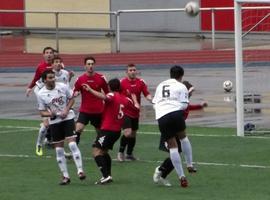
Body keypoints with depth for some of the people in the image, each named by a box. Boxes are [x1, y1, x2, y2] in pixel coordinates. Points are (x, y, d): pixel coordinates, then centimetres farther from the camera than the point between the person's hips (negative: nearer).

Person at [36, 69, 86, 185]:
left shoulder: (63, 87, -6)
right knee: (58, 149, 3)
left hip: (68, 118, -1)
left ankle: (80, 170, -11)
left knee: (72, 144, -14)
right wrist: (50, 114, -23)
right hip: (54, 122, 1)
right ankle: (65, 176, 13)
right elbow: (42, 112, -1)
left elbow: (71, 99, 7)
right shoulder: (41, 94, -7)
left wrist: (66, 110, -10)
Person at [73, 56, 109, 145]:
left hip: (98, 111, 1)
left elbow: (107, 92, 8)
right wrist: (76, 93, -19)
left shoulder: (101, 78, -4)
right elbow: (75, 92, 4)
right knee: (78, 129, -18)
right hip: (84, 110, -1)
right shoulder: (80, 79, -4)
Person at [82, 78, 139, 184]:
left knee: (96, 150, -13)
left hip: (107, 129, -8)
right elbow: (136, 107, 22)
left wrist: (90, 90, -33)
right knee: (104, 151, 24)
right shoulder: (125, 99, 10)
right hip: (117, 131, 8)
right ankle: (108, 175, 21)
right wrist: (134, 98, 41)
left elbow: (104, 97, -33)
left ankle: (106, 175, -25)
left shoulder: (112, 95, -10)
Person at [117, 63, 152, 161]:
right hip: (125, 112, -5)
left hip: (135, 113, 5)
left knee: (133, 134, 14)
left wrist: (151, 99, -23)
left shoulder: (141, 82, 0)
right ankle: (121, 152, 0)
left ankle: (129, 154, 30)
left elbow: (147, 94, -3)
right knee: (127, 133, -18)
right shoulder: (122, 82, -8)